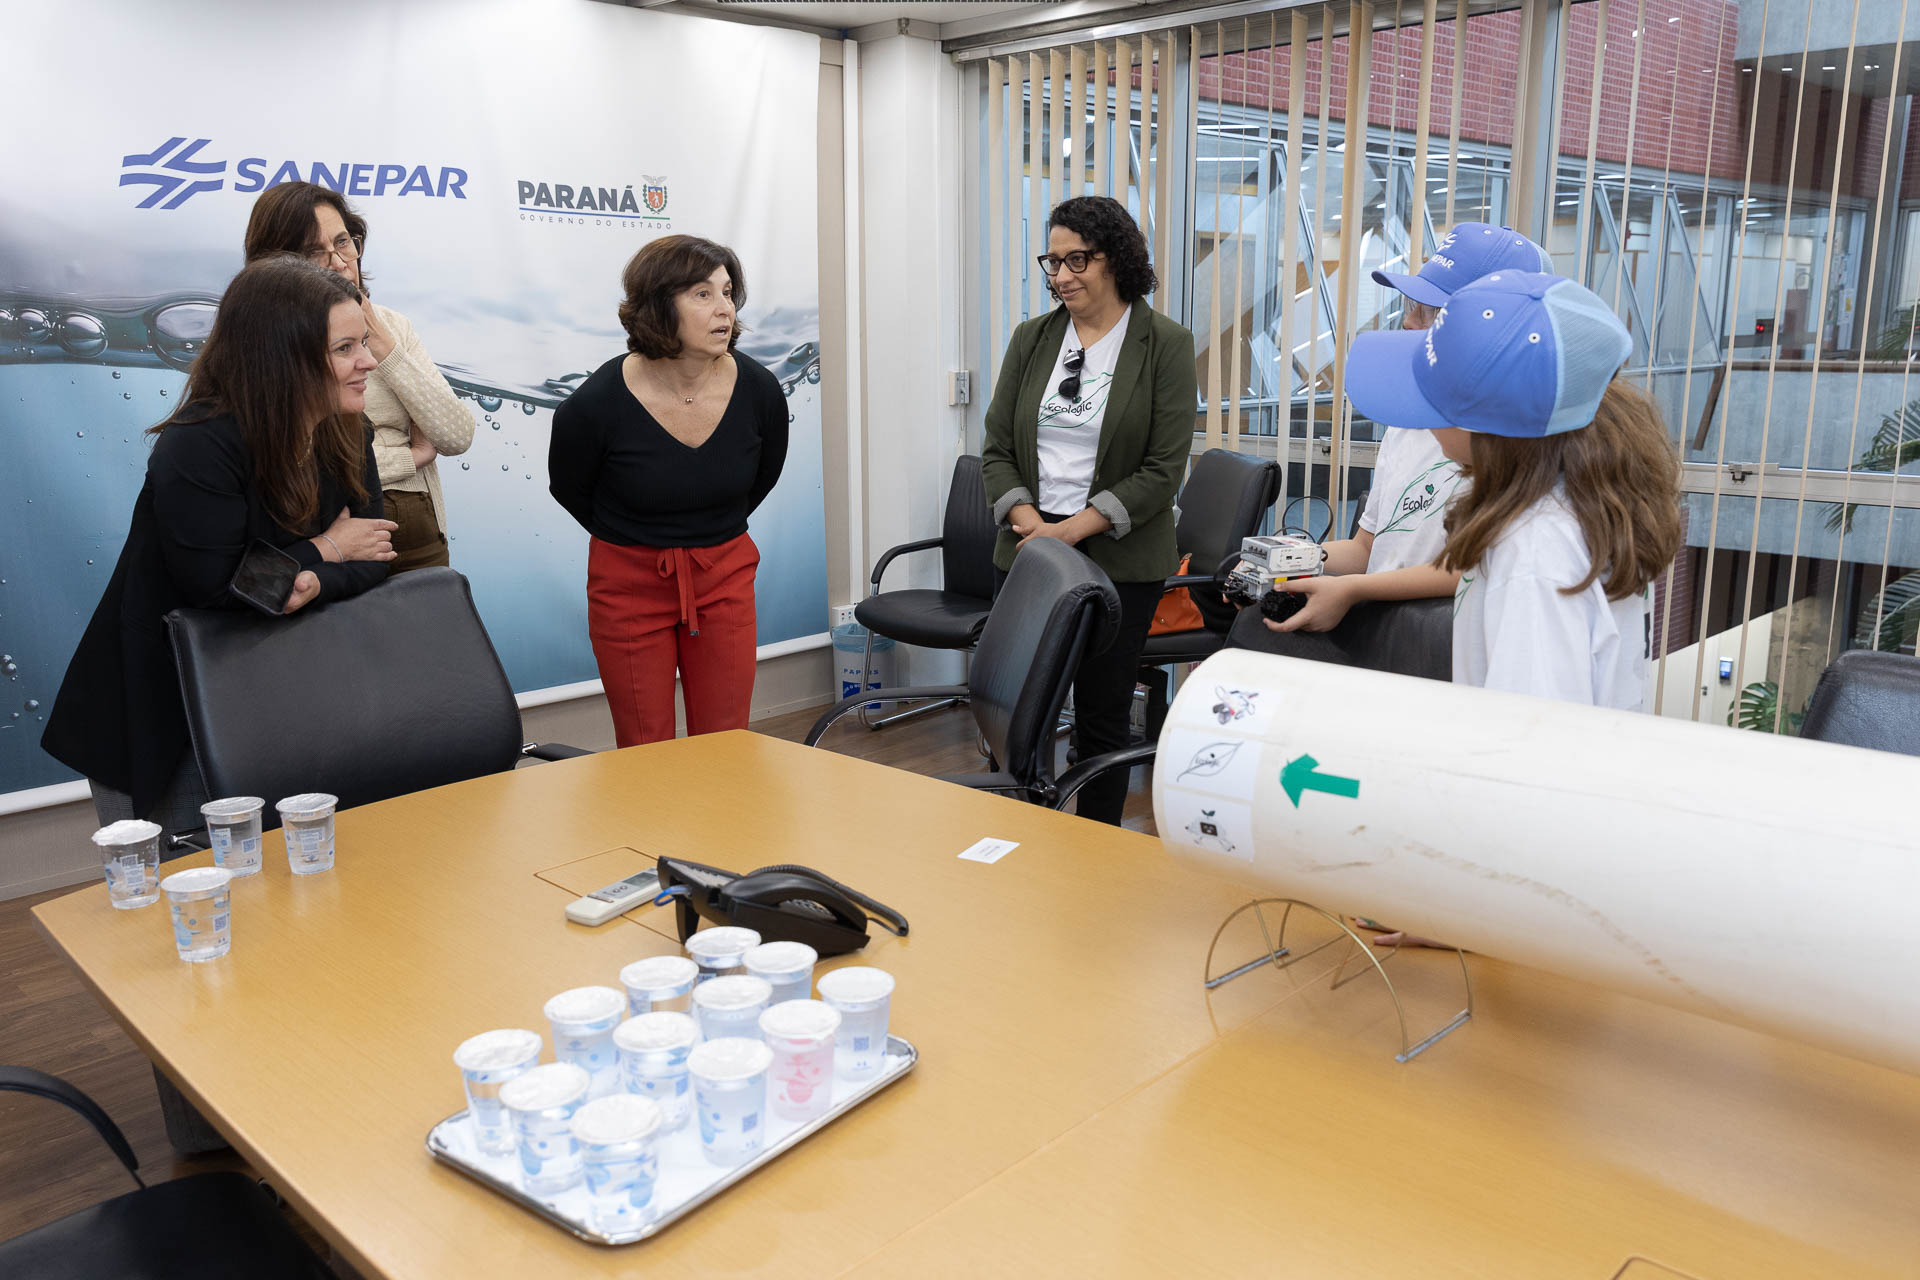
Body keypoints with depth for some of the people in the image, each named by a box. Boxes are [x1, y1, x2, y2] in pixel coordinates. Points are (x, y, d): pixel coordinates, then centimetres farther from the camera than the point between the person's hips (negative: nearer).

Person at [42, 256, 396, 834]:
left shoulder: (347, 435, -3)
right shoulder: (198, 448, -24)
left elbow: (370, 557, -7)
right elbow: (214, 586, -28)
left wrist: (313, 583, -29)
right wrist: (325, 550, -17)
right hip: (159, 716, -5)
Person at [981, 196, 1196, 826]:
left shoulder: (1165, 344, -2)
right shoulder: (1032, 338, 10)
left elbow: (1163, 468, -8)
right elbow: (996, 450, 8)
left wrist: (1072, 529, -15)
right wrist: (1029, 521, -10)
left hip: (1118, 559, -3)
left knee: (1102, 720, 4)